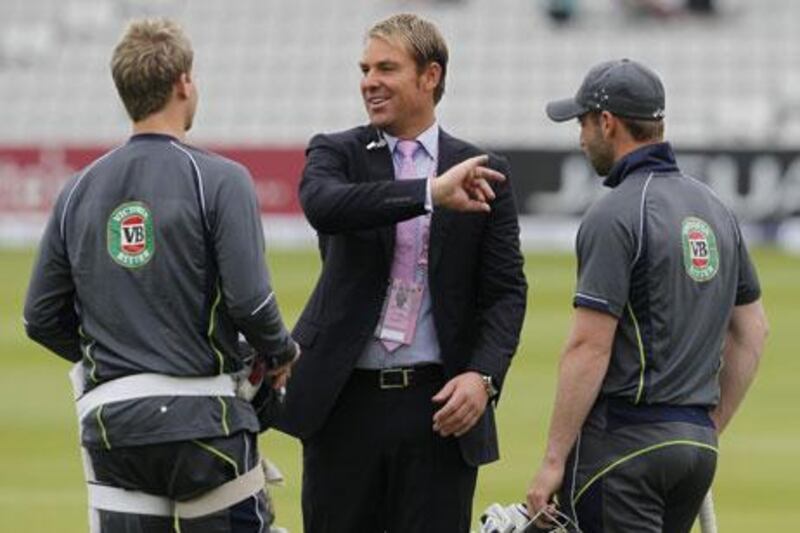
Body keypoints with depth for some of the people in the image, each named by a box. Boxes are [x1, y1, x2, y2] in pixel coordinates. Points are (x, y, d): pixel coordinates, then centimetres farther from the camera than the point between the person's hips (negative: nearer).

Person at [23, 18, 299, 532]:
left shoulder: (79, 191, 8)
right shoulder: (218, 180, -7)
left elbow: (42, 319, 9)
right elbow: (249, 300, -14)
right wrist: (280, 353, 6)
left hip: (111, 422, 4)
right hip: (202, 414, -4)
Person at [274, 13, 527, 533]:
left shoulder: (482, 174, 6)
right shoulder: (336, 154, 4)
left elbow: (507, 291, 4)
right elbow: (323, 206, -20)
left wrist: (483, 376, -12)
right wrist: (430, 194, -30)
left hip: (440, 405, 0)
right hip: (346, 399, 0)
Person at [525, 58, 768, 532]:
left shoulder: (615, 217, -13)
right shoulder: (715, 210, 13)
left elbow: (590, 347, -17)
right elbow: (753, 330, 18)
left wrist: (553, 461, -14)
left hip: (623, 440, -8)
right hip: (698, 444, 8)